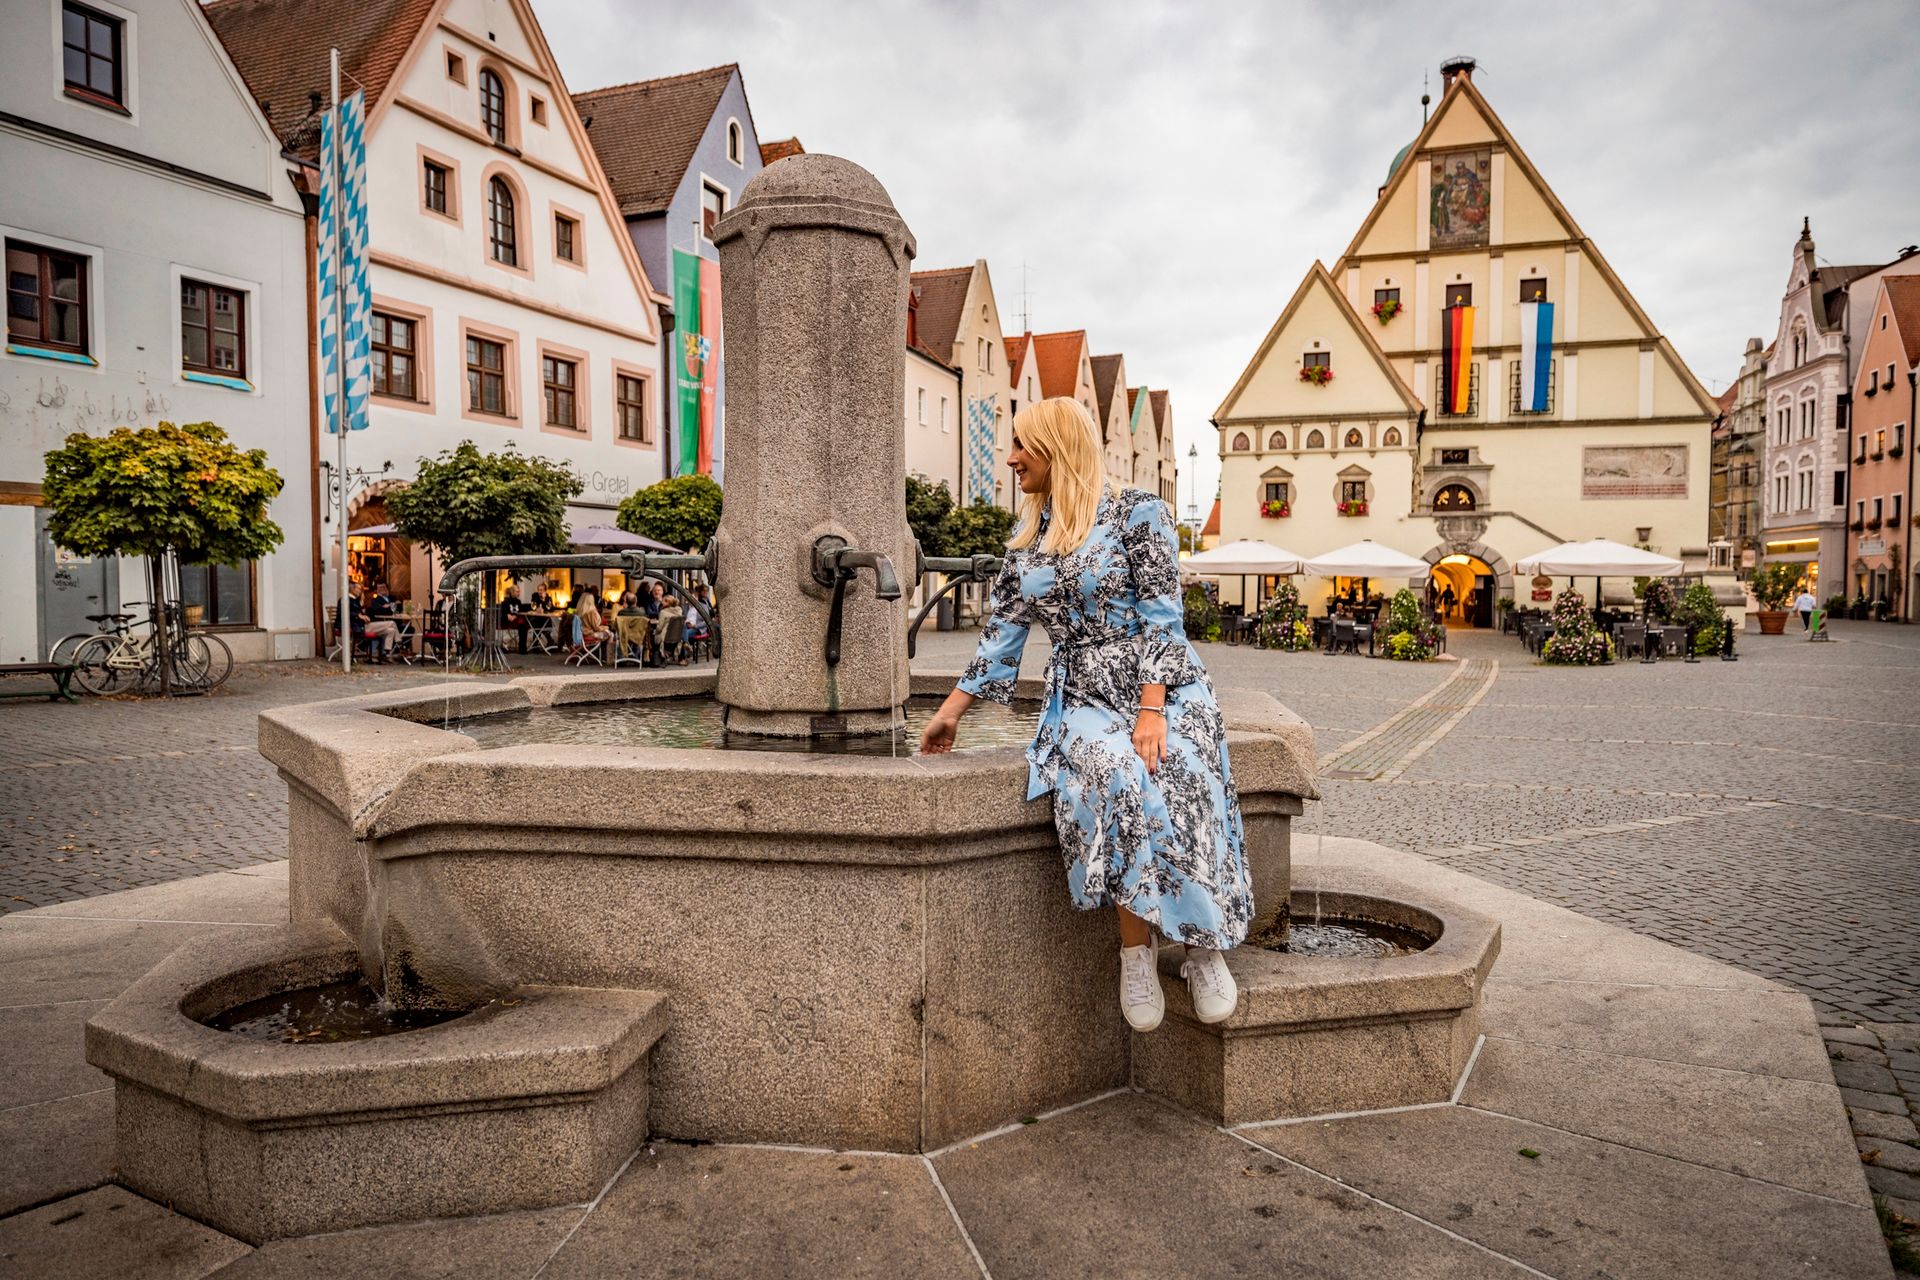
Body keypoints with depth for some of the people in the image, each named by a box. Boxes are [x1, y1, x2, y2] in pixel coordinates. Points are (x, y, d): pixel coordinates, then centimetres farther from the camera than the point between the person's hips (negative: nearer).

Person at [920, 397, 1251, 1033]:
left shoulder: (1136, 510, -1)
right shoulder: (1027, 540, 16)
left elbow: (1161, 616, -9)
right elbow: (1001, 634, 19)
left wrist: (1151, 711, -20)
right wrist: (950, 711, 17)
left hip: (1164, 687, -2)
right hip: (1083, 696, 3)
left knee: (1181, 777, -35)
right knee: (1116, 774, -34)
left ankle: (1206, 947, -17)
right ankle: (1136, 955, -23)